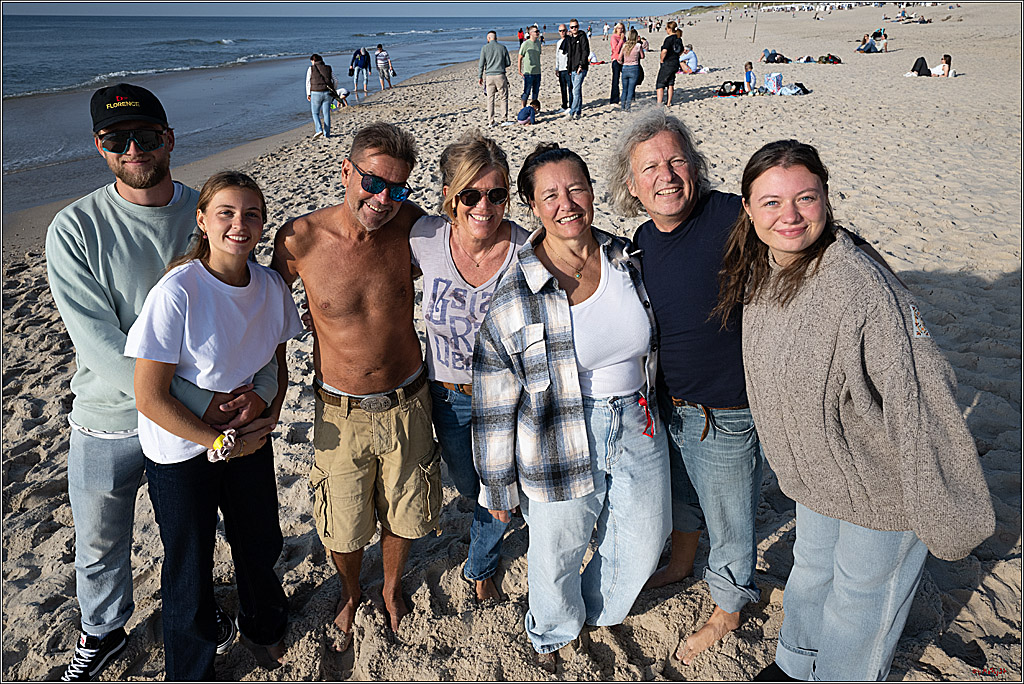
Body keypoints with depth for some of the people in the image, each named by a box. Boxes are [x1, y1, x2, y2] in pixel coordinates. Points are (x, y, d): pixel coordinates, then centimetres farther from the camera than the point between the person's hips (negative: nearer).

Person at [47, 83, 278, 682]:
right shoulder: (75, 229, -15)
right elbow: (100, 344, -21)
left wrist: (261, 392, -24)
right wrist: (195, 402, -28)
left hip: (203, 413, 2)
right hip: (108, 422, -1)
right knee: (100, 546, 20)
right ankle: (104, 632, 50)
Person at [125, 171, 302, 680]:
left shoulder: (271, 286, -9)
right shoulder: (176, 293, -26)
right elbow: (149, 398, -23)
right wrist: (221, 442, -18)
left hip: (250, 440, 4)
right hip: (181, 449, -4)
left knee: (260, 543, 21)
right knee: (190, 563, 14)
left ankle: (264, 624, 53)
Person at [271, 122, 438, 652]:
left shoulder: (408, 224, -13)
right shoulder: (300, 239, -16)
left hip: (407, 407, 1)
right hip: (340, 414, -1)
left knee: (403, 517, 21)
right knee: (343, 530, 17)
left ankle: (392, 587, 53)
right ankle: (350, 594, 51)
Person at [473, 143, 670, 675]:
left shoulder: (627, 260, -3)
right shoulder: (514, 296, -18)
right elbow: (494, 403, -10)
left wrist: (650, 409, 20)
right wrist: (499, 486, -5)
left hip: (637, 431, 5)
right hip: (560, 445, -4)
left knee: (641, 547, 22)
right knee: (557, 555, 15)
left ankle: (600, 612, 55)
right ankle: (553, 634, 50)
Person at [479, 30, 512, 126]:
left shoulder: (485, 48, 1)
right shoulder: (502, 47, 4)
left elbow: (481, 64, 0)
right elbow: (508, 63, 7)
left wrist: (480, 77, 9)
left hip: (489, 76, 0)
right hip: (500, 75, 0)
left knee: (490, 99, 5)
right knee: (504, 97, 9)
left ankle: (490, 121, 2)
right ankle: (504, 118, 5)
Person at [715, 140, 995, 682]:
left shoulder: (865, 292, -33)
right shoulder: (759, 271, -7)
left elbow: (923, 406, -29)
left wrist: (947, 518, -23)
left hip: (881, 492, -7)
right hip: (814, 474, 7)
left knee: (860, 599, 17)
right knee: (810, 570, 29)